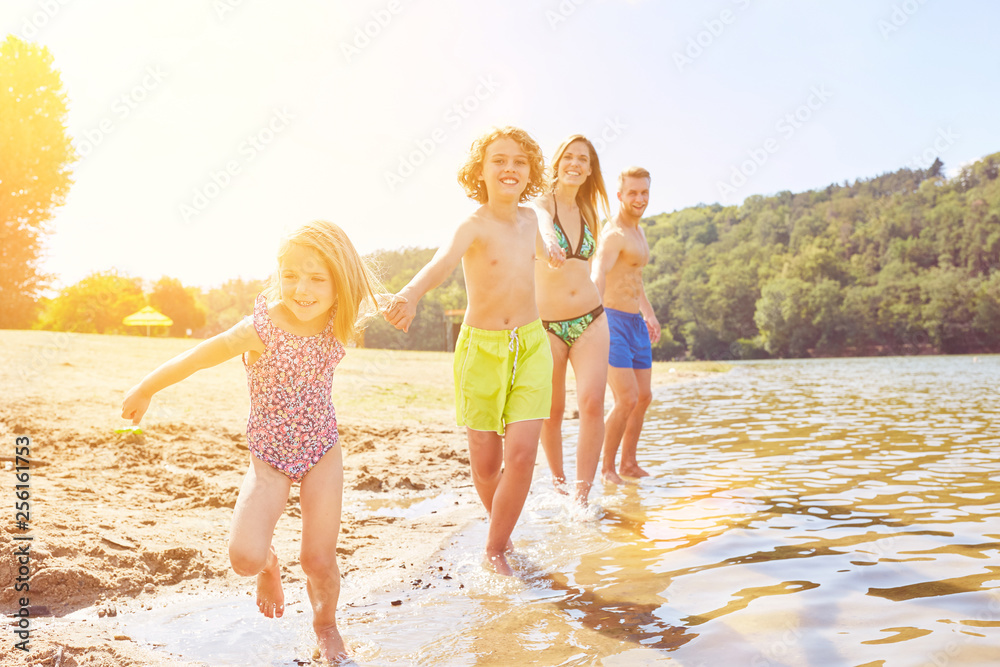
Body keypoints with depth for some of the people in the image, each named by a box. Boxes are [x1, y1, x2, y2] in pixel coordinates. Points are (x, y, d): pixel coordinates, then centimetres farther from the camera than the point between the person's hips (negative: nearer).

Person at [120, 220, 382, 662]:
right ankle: (268, 564, 22)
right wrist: (144, 391, -1)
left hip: (322, 450, 2)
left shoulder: (337, 326, -13)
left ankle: (325, 624, 34)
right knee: (244, 557, -17)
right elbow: (199, 357, -12)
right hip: (269, 455, -2)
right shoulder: (263, 329, -25)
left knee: (319, 560, 1)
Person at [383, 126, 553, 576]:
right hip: (481, 349, -3)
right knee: (485, 465, 6)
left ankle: (496, 550, 8)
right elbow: (442, 261, -37)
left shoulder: (530, 220, 3)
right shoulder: (474, 227, -15)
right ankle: (501, 527, 37)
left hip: (531, 345, 4)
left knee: (522, 453, -10)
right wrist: (411, 294, -56)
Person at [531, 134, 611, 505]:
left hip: (590, 320, 4)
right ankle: (557, 483, 28)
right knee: (552, 412, 7)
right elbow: (541, 224, -30)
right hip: (547, 325, -3)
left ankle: (582, 496, -6)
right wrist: (549, 242, -53)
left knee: (592, 403, -12)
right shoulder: (542, 204, -4)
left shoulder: (587, 212, 12)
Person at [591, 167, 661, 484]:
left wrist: (649, 315, 35)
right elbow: (597, 277, -34)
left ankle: (628, 464, 26)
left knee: (643, 398, 13)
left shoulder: (637, 231, 15)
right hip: (613, 322, -10)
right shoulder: (614, 234, -16)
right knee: (626, 400, -13)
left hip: (636, 324, 10)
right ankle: (606, 468, 5)